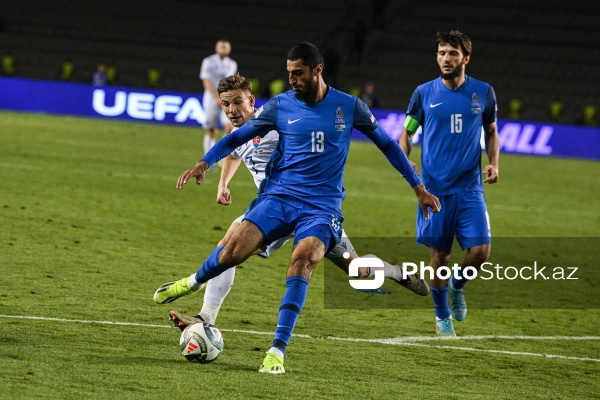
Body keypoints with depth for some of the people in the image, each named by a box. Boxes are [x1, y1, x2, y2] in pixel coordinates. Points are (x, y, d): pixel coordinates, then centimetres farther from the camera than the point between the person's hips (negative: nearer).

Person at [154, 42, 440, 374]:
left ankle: (278, 350, -28)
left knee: (304, 259, -30)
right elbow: (238, 137, 10)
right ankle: (195, 281, 15)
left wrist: (418, 187, 16)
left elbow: (387, 144, 14)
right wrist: (204, 163, -7)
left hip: (323, 206, -1)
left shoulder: (349, 107, 2)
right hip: (279, 196, 1)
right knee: (234, 250, -21)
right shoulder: (280, 106, 3)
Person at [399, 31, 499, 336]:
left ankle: (457, 286, 21)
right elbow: (407, 132, 9)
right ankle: (442, 317, 21)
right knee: (439, 254, 2)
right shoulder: (424, 93, 1)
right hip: (435, 187, -1)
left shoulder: (483, 93, 4)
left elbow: (491, 131, 17)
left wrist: (493, 163, 1)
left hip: (469, 188, 1)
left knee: (481, 250, -12)